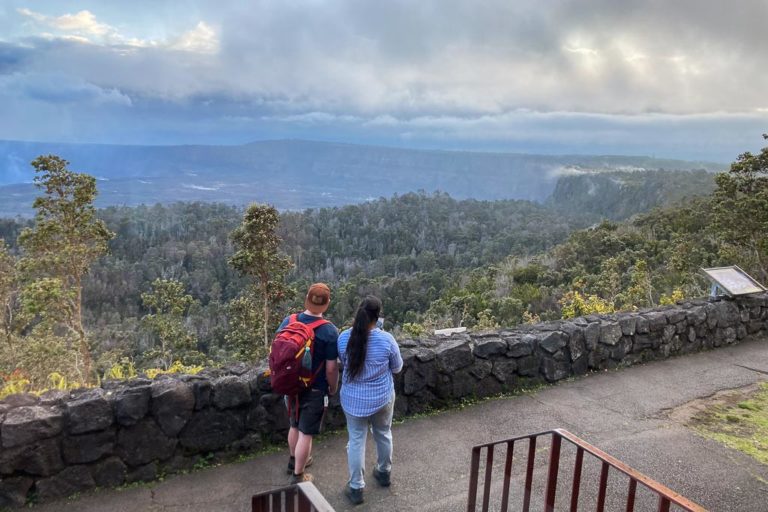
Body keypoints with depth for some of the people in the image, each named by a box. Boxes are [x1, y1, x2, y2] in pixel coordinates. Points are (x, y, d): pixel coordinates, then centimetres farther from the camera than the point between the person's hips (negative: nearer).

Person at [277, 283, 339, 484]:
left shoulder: (288, 321, -8)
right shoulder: (330, 331, -22)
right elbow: (331, 368, -18)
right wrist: (333, 388, 1)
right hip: (314, 390, -5)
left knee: (295, 425, 26)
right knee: (306, 433, 9)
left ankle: (294, 460, 47)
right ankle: (297, 476, 23)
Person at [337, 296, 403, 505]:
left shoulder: (344, 338, -14)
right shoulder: (386, 339, -20)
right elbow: (397, 367, -4)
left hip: (353, 399, 1)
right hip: (382, 398, 0)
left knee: (356, 441, 13)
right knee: (383, 435, 23)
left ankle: (356, 488, 21)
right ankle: (384, 472, 43)